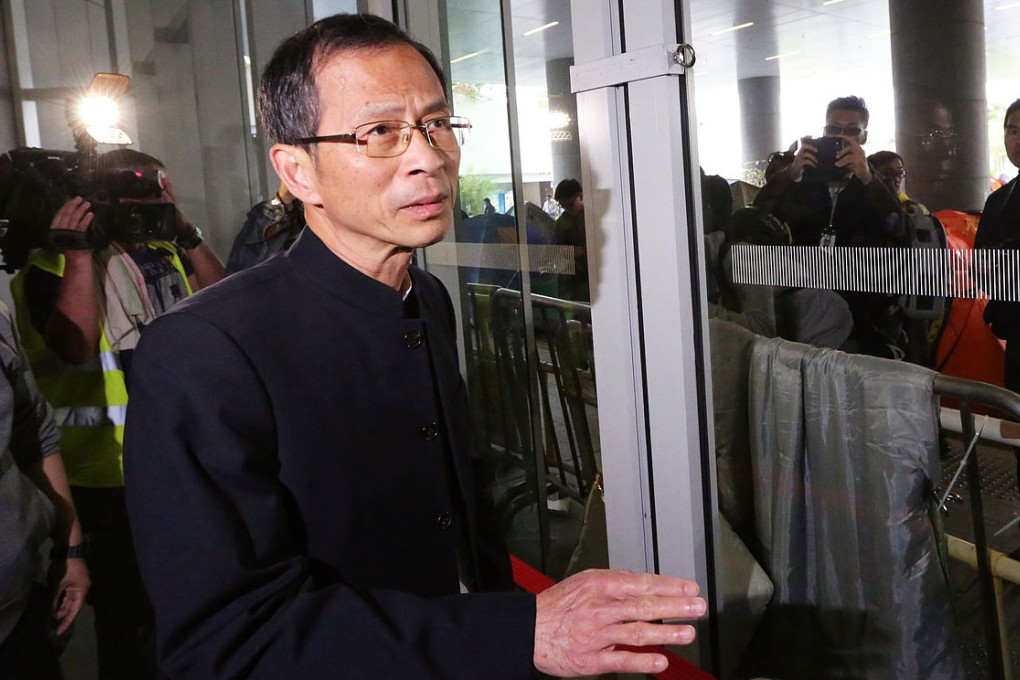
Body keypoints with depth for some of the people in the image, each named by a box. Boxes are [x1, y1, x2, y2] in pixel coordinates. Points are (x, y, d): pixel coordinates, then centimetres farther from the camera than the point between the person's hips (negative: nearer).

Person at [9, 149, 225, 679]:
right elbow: (77, 347, -25)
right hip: (115, 479, -6)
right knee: (130, 620, 9)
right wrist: (79, 254, -27)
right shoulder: (53, 266, -10)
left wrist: (189, 236, -9)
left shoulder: (164, 251, 10)